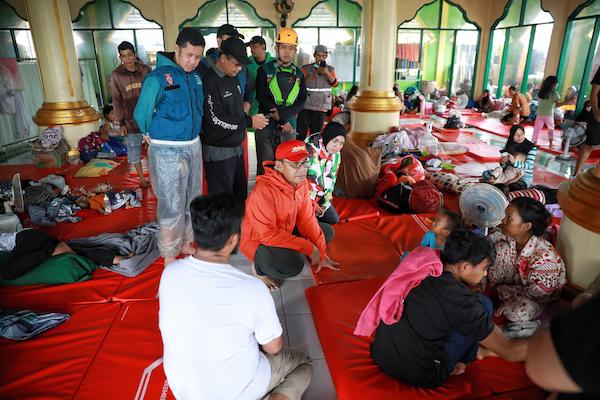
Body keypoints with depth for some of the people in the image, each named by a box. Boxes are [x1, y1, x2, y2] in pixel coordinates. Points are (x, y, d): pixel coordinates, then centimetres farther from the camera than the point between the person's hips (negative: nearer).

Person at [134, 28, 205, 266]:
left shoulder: (197, 76, 4)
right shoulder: (159, 77, -14)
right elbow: (141, 114, -8)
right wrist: (158, 135, 5)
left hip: (194, 146, 7)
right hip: (168, 150, -6)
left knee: (191, 201, 16)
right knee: (172, 205, 1)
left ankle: (185, 244, 35)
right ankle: (169, 257, 17)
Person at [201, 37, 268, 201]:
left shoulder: (233, 78, 11)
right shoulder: (209, 81, -16)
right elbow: (215, 120, -21)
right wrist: (249, 122, -17)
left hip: (236, 147, 8)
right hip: (218, 152, -8)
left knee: (240, 194, 17)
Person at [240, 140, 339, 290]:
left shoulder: (301, 182, -7)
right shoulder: (264, 190, -32)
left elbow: (307, 219, -3)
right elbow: (268, 234, -32)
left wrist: (321, 254, -3)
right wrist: (308, 248, -28)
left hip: (286, 231, 8)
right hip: (259, 241, -8)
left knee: (327, 231, 6)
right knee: (293, 263, -35)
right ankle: (259, 267, -4)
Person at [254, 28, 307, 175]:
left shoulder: (298, 74, 11)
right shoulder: (265, 70, 1)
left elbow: (301, 101, 1)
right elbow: (262, 98, -8)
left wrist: (282, 114, -15)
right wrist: (284, 121, -12)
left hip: (289, 128, 3)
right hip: (266, 127, -3)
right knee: (265, 168, 0)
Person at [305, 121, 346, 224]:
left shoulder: (336, 155, -3)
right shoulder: (309, 150, -27)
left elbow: (332, 178, 9)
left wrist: (326, 200, 1)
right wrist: (312, 203, -16)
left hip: (320, 195, 7)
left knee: (333, 219, 10)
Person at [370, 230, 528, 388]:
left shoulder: (420, 268, -4)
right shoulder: (460, 300, -22)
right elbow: (508, 351, -11)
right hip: (418, 375, -6)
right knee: (483, 304, 2)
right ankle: (463, 360, 19)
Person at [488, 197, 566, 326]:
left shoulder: (546, 257, -37)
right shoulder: (509, 235, -23)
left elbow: (533, 292, -26)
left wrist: (500, 290, -19)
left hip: (541, 295, -5)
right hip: (516, 279, 5)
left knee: (520, 312, -35)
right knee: (501, 248, -20)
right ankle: (490, 290, -1)